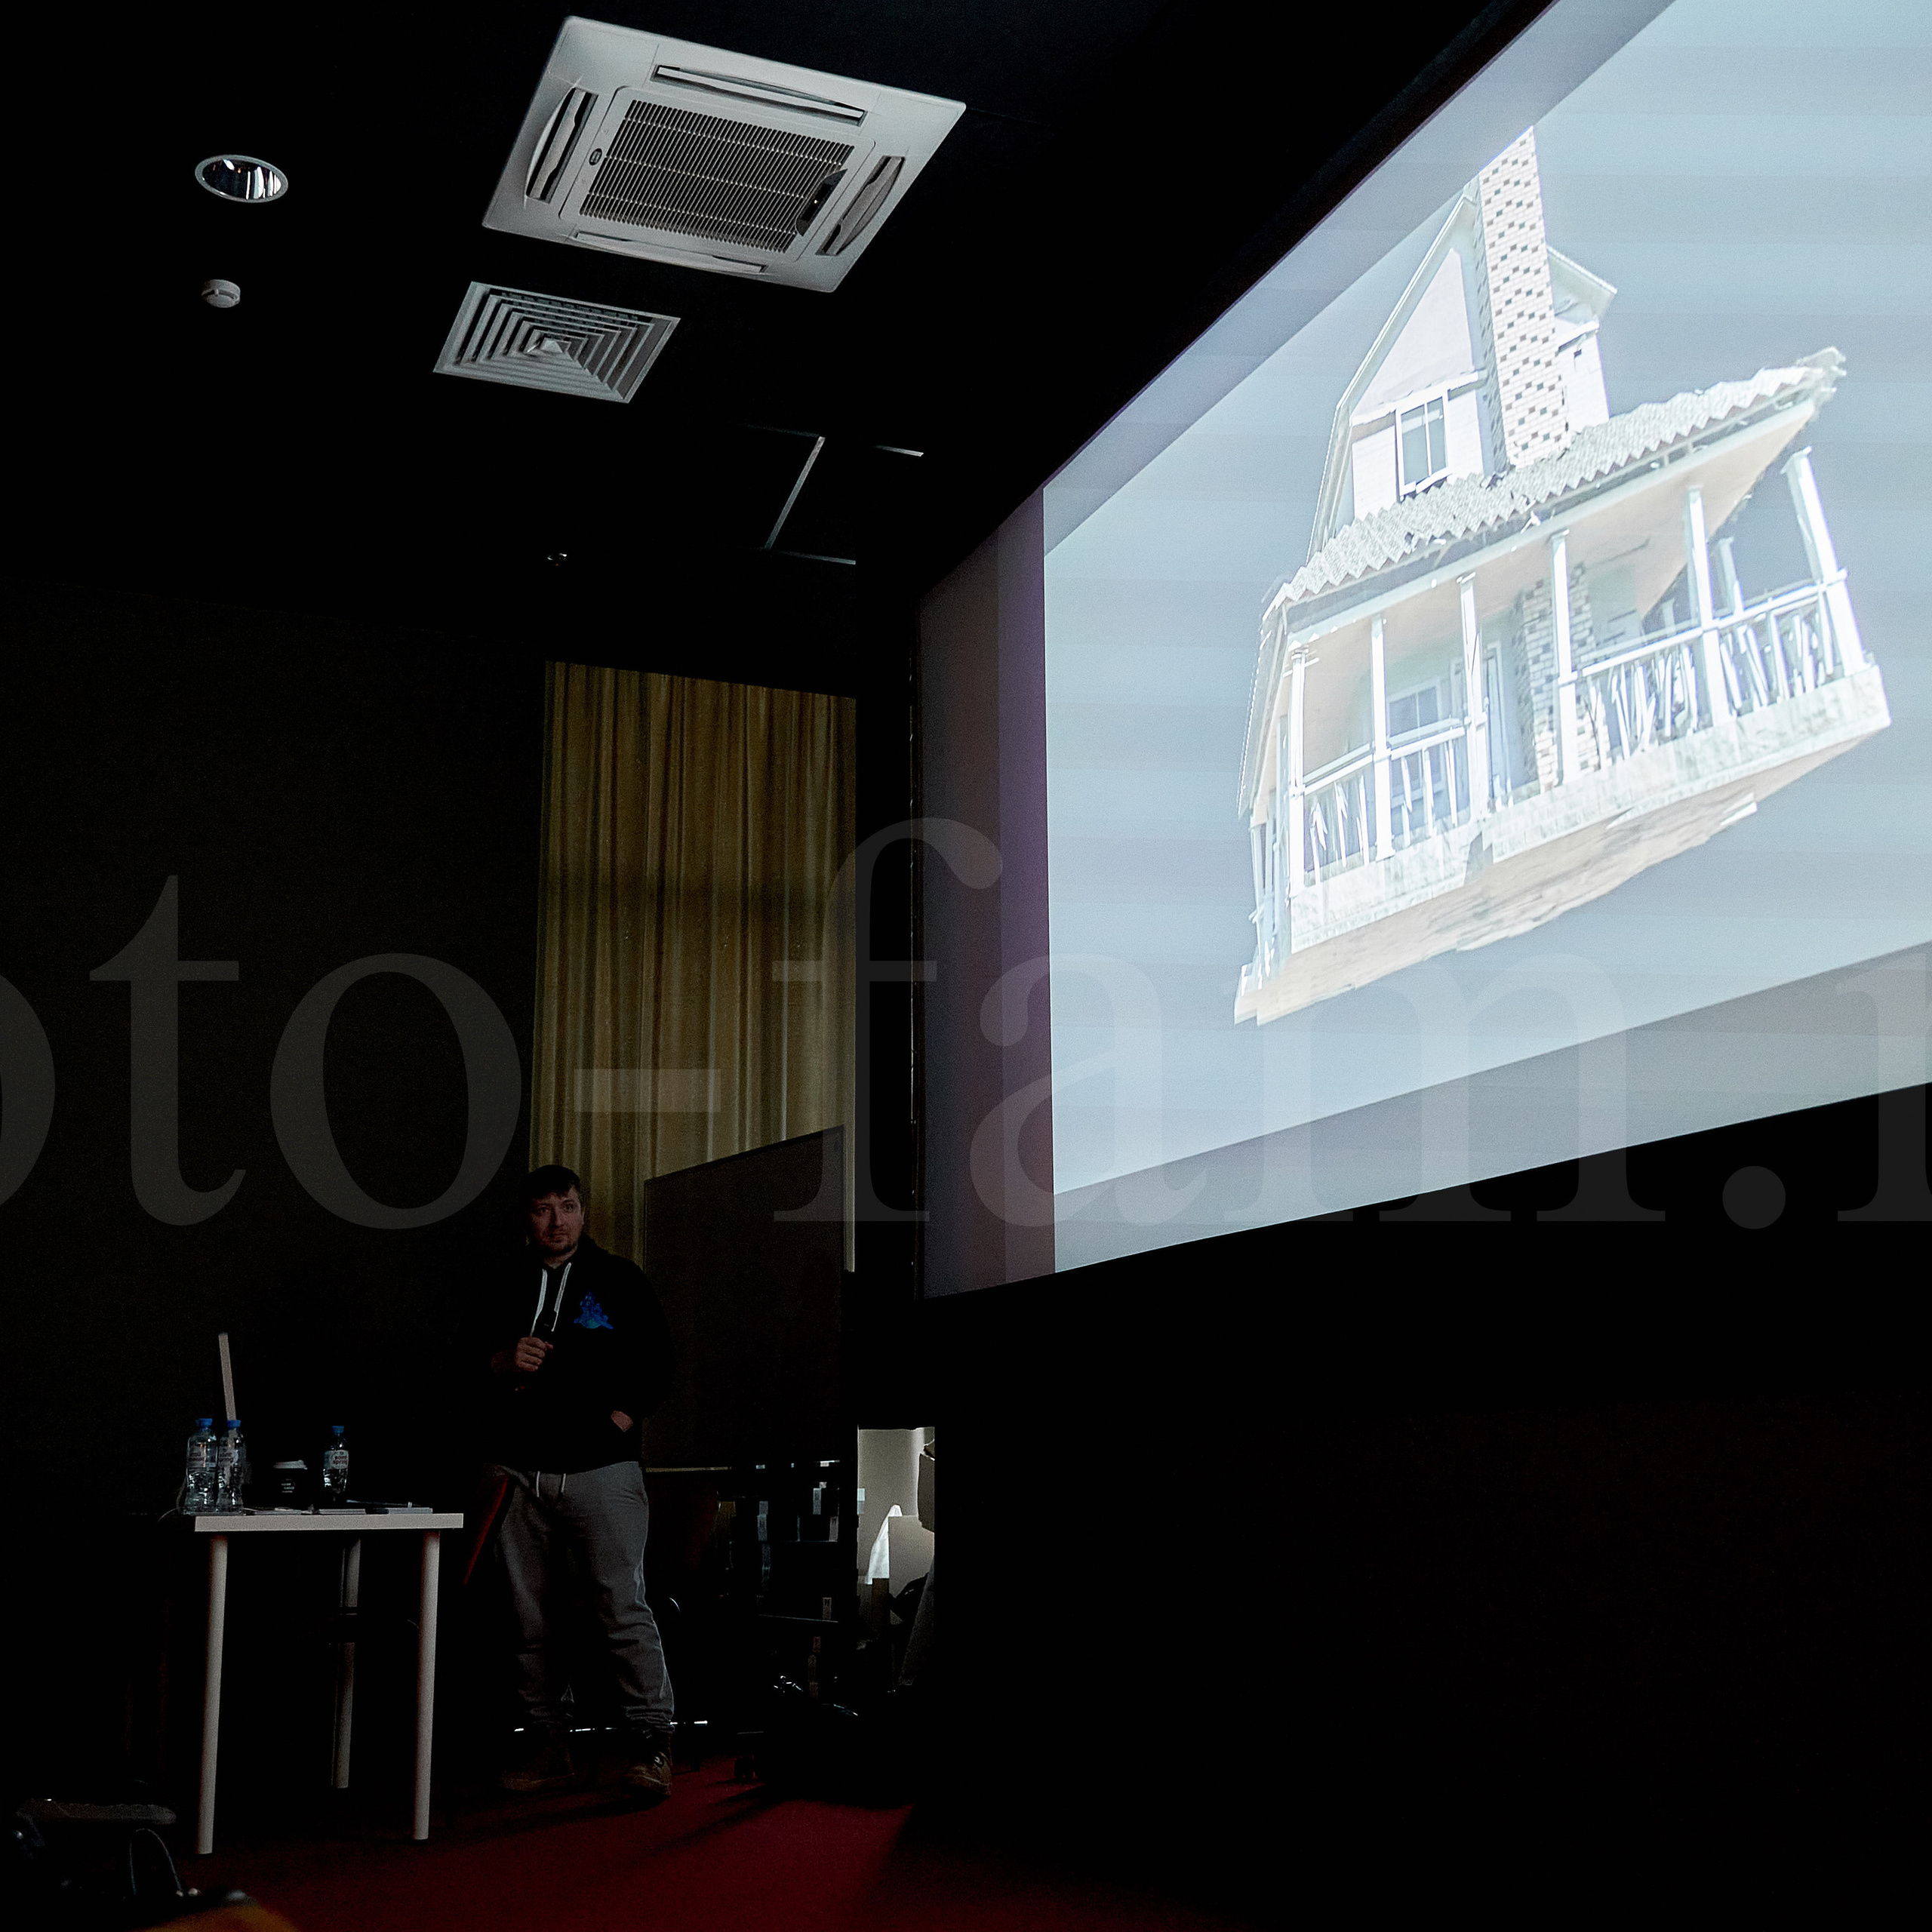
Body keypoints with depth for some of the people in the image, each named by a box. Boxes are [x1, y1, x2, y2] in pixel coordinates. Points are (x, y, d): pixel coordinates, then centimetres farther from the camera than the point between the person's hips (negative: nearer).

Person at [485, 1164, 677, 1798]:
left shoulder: (618, 1279, 7)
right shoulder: (506, 1288, 15)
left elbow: (657, 1359, 6)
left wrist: (625, 1415, -5)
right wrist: (504, 1363, -4)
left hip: (601, 1470, -3)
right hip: (521, 1476, 3)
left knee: (625, 1609, -10)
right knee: (533, 1619, 7)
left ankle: (649, 1742, -4)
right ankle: (546, 1741, 17)